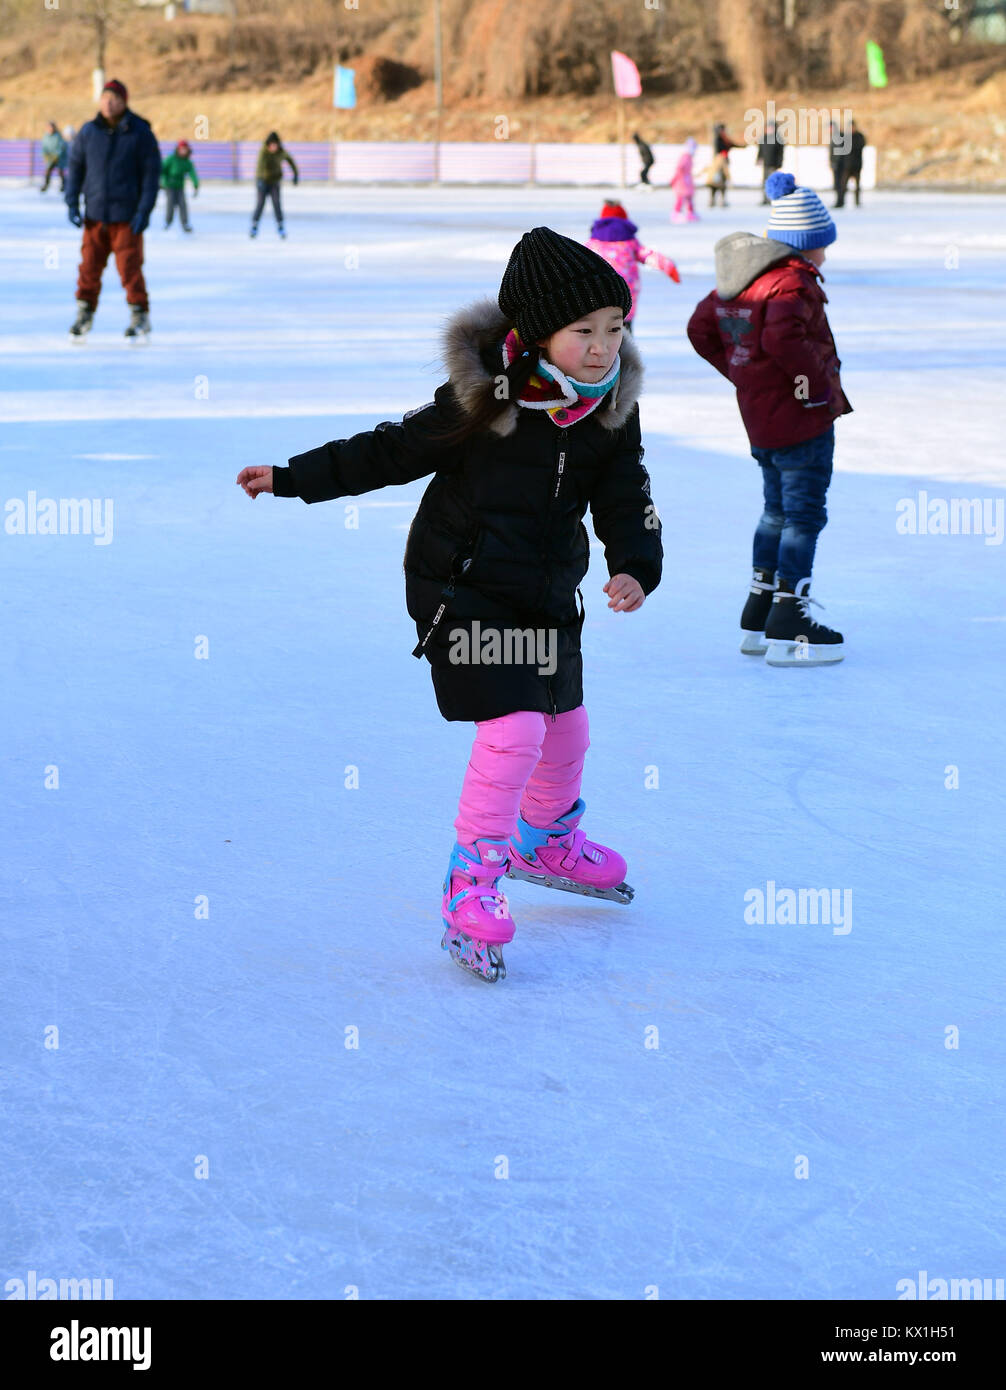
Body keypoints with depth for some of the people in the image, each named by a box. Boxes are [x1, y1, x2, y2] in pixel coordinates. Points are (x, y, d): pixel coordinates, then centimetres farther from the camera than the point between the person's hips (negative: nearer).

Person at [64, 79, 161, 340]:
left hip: (127, 216, -3)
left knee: (130, 268, -4)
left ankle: (140, 316, 9)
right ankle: (84, 314, 15)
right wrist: (72, 203, 2)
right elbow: (75, 167, 10)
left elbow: (151, 174, -4)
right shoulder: (89, 131, 4)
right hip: (95, 215, 3)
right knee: (89, 266, 3)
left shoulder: (140, 133, -5)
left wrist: (144, 211, -11)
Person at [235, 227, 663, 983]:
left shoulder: (612, 410, -4)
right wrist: (292, 478, -7)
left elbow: (626, 500, -1)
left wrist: (635, 568, -21)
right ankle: (470, 886, -4)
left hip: (548, 596, 6)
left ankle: (546, 843, 47)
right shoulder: (481, 399, -18)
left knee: (566, 725, 18)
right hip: (464, 590, -6)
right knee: (514, 728, -17)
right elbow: (393, 451, -9)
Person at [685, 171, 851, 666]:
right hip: (801, 421, -9)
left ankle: (758, 621, 26)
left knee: (778, 511, 20)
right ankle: (788, 630, -2)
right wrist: (818, 383, -23)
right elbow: (783, 337, -36)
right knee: (804, 515, -3)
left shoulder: (739, 276, 9)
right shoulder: (792, 283, -19)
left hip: (760, 420, 9)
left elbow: (701, 329, 16)